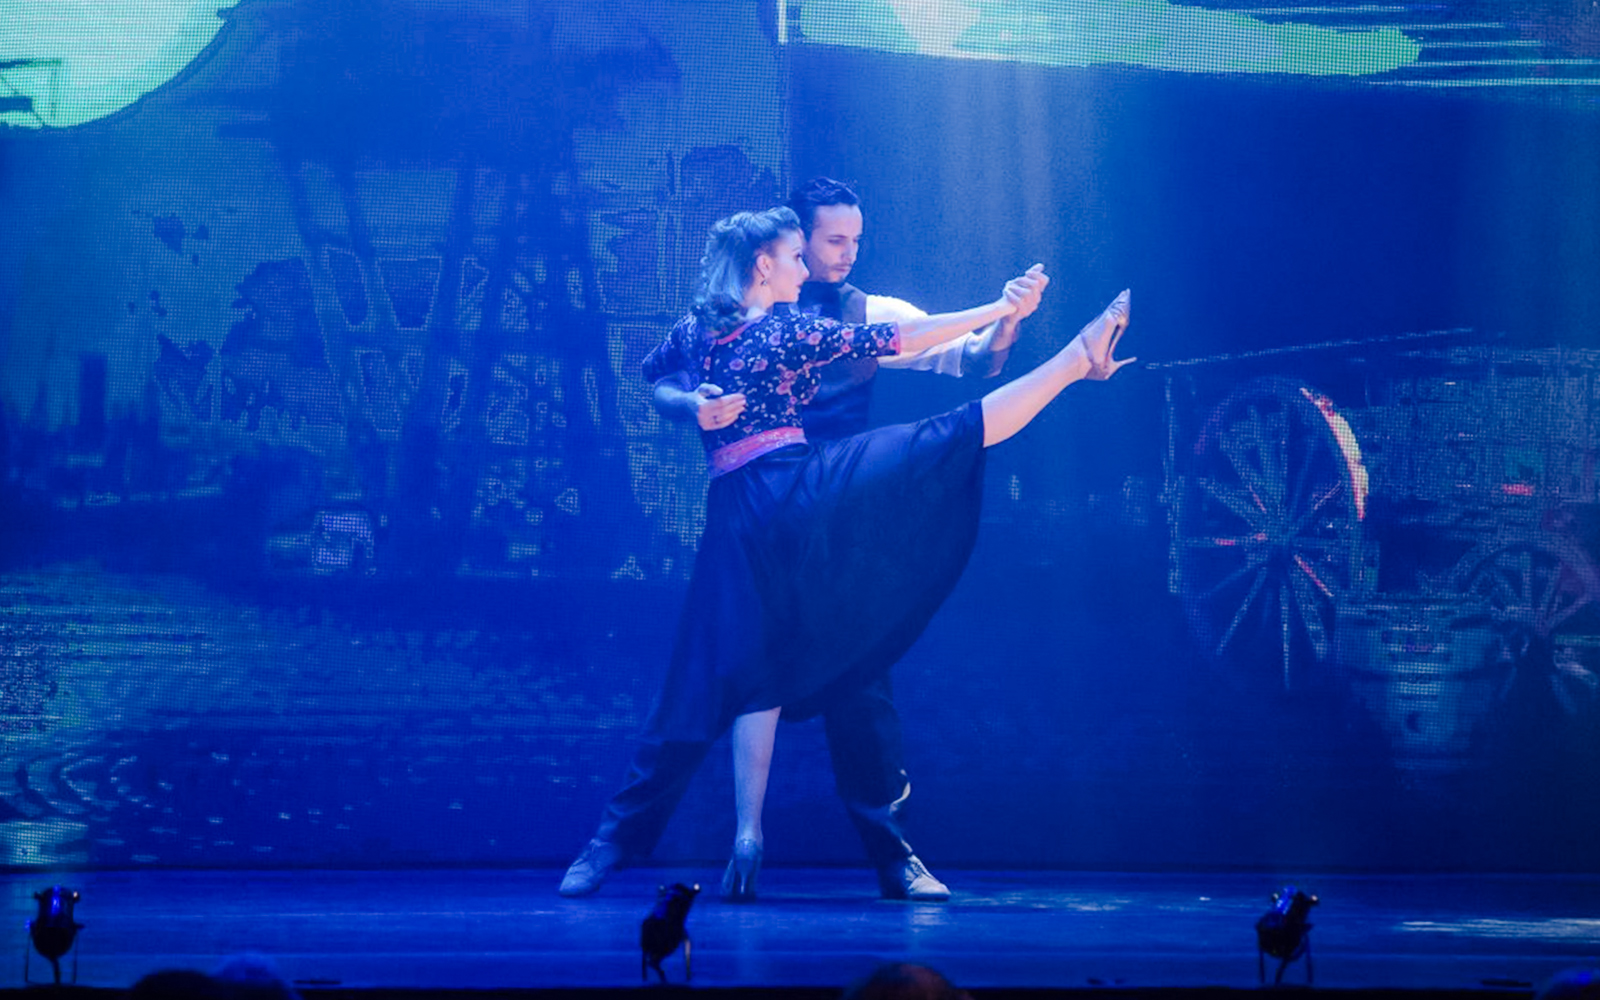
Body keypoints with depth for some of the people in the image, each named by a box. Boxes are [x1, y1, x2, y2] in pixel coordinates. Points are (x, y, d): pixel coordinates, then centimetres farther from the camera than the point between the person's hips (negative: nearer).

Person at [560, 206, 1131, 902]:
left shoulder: (694, 330, 12)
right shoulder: (790, 331, -3)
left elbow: (651, 376, 34)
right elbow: (896, 342, -1)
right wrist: (1000, 309, 3)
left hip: (738, 518, 5)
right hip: (802, 491, -5)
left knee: (752, 672, 4)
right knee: (952, 436, -5)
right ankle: (1082, 358, -5)